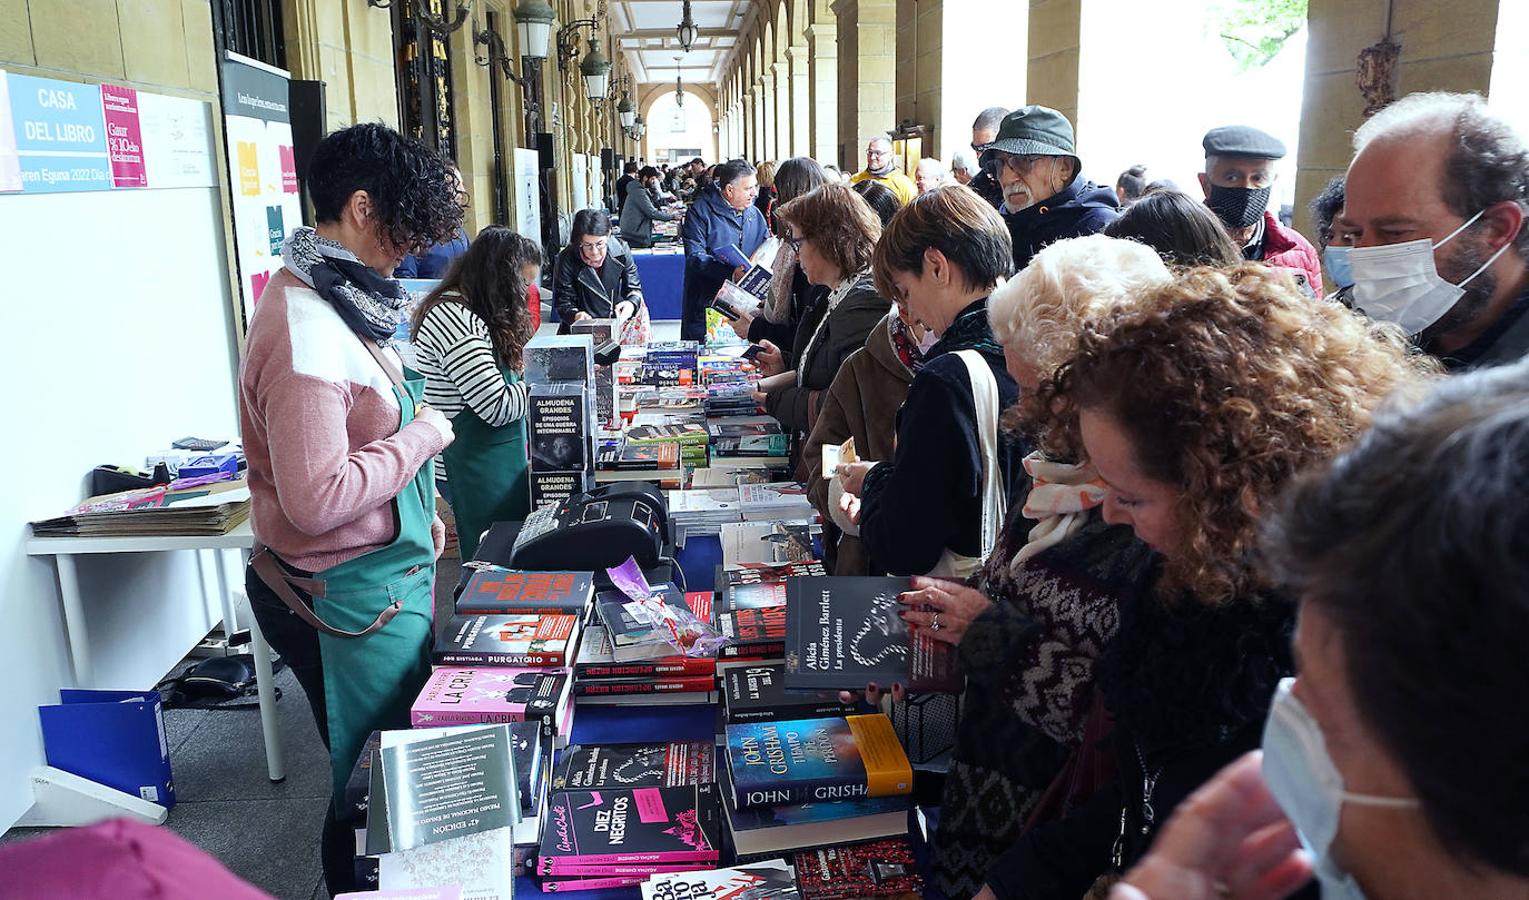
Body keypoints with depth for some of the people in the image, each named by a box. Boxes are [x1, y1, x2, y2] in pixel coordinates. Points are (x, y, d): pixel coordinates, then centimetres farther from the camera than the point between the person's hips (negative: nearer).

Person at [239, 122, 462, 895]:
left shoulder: (333, 301, 6)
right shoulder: (304, 333, -26)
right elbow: (316, 500, -30)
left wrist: (419, 507, 20)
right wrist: (423, 435, -19)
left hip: (381, 576, 9)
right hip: (350, 597, -9)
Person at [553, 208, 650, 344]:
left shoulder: (621, 250, -7)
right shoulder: (567, 260, -13)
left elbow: (634, 288, 2)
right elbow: (563, 302, -7)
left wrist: (632, 304, -22)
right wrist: (575, 315, -30)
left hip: (619, 317, 4)